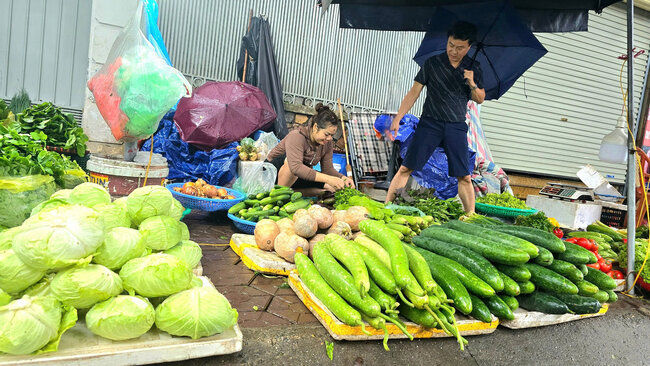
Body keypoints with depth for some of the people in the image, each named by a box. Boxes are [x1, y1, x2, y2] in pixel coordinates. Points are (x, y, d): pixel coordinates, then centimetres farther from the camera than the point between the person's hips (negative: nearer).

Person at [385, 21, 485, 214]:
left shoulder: (474, 69, 8)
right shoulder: (432, 63, 1)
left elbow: (480, 99, 14)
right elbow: (414, 92, 2)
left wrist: (472, 84, -8)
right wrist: (397, 119, -4)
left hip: (457, 127, 2)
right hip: (430, 123, -1)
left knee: (464, 177, 1)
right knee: (406, 168, -7)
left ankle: (471, 216, 14)